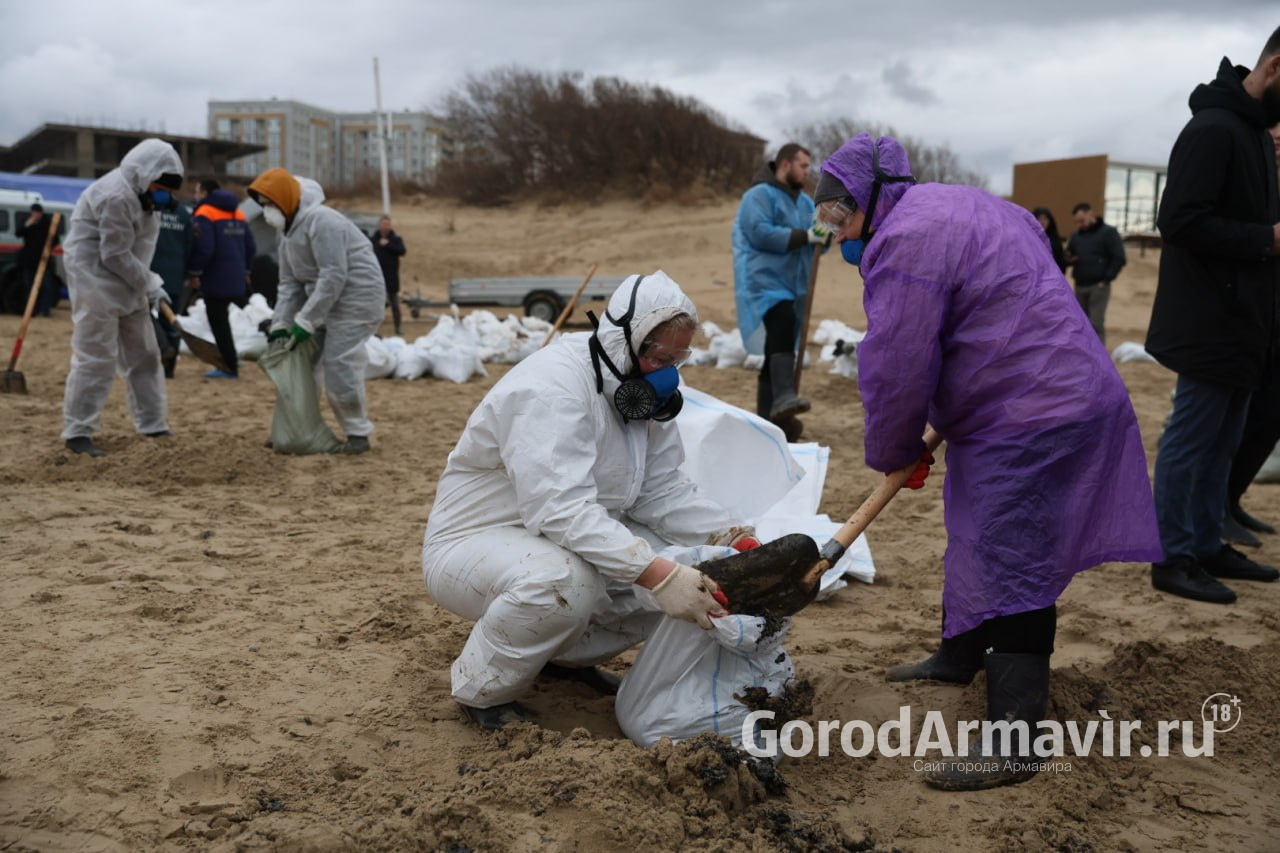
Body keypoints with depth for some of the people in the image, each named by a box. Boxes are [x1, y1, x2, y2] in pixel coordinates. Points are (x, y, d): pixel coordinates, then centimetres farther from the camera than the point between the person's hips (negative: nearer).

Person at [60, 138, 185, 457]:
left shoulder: (140, 193, 10)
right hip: (95, 280, -10)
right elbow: (115, 255, -22)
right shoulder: (116, 197, -22)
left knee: (144, 355, 11)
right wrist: (149, 283, -14)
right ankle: (77, 433, 0)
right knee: (96, 359, -9)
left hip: (126, 284, 10)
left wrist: (148, 281, 1)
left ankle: (153, 426, 19)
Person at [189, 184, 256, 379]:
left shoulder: (205, 214, -11)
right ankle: (230, 359, 23)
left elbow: (204, 248, -20)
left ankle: (230, 368, 2)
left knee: (218, 322, 0)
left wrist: (195, 272, -9)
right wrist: (244, 270, 24)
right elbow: (250, 247, 15)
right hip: (236, 280, 8)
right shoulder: (238, 213, 13)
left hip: (215, 280, -8)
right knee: (222, 319, 21)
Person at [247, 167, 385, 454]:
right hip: (324, 300, 10)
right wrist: (281, 323, -1)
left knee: (339, 365, -14)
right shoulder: (288, 232, 11)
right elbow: (290, 282, 11)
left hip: (355, 298, -10)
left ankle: (358, 434, -2)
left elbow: (334, 277, -26)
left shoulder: (321, 221, -21)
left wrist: (306, 321, -23)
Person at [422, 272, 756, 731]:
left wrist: (728, 538, -20)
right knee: (565, 581, -39)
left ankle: (568, 655, 13)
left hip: (580, 540, 8)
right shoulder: (550, 389, -28)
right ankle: (483, 690, -10)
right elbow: (563, 510, -38)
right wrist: (658, 575, -45)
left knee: (681, 572, -7)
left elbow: (663, 490, -3)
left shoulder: (639, 390, 0)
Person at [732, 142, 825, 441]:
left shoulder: (805, 201, 20)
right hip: (764, 282, -9)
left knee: (777, 348, 9)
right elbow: (760, 233, -20)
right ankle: (783, 398, -43)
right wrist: (804, 236, -21)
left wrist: (823, 233, -8)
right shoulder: (759, 195, -6)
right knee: (784, 325, -33)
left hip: (793, 285, 9)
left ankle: (768, 418, 15)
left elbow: (816, 240, 15)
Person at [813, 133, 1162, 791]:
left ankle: (1014, 745, -3)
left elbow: (897, 370, -18)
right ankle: (959, 657, 44)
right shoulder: (959, 205, 17)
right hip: (1053, 405, 11)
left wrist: (894, 454, 0)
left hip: (1034, 424, -11)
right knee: (976, 541, 24)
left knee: (1010, 574, -9)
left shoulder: (906, 242, -18)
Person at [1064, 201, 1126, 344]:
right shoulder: (1076, 235, 13)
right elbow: (1068, 257, 22)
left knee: (1096, 323, -9)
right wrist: (1068, 259, -3)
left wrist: (1106, 279, -12)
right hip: (1080, 286, 6)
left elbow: (1119, 259, -7)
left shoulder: (1108, 232, -3)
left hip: (1098, 286, -6)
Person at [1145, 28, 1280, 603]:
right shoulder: (1213, 129, -14)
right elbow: (1180, 221, -23)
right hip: (1210, 320, -10)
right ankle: (1173, 559, 6)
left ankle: (1207, 546, 24)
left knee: (1222, 440, 14)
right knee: (1191, 438, -3)